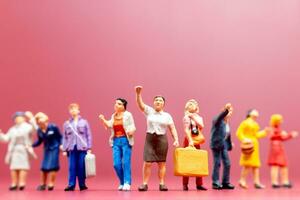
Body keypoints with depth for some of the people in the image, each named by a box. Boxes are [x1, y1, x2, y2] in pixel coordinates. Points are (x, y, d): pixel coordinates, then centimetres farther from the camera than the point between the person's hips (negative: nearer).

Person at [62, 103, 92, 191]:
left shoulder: (84, 122, 6)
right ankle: (71, 185, 0)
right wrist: (64, 149, 5)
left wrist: (89, 148, -1)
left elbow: (88, 135, 5)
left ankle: (82, 185, 10)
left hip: (82, 148, -1)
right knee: (72, 167, -3)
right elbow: (64, 137, 11)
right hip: (71, 148, 1)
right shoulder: (66, 124, 10)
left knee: (81, 167, 1)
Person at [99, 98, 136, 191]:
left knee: (126, 162, -8)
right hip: (116, 141, 5)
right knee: (116, 164, 0)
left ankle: (127, 183, -4)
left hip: (125, 140, -4)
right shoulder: (113, 116, 16)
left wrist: (131, 131, -25)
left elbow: (133, 127, -3)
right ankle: (122, 183, 14)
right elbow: (109, 125, 10)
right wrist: (103, 120, -6)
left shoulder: (128, 115, 0)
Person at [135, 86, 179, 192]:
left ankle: (162, 184, 8)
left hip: (162, 139, 1)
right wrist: (138, 93, -26)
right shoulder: (149, 111, 6)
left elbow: (172, 129, 6)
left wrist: (176, 139, -7)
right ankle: (144, 184, 0)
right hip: (150, 138, -1)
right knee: (147, 163, -6)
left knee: (161, 163, 3)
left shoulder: (167, 115, 9)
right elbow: (140, 104, -9)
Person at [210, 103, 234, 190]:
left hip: (224, 145, 8)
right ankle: (215, 183, 4)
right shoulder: (217, 120, -9)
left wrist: (230, 145, 15)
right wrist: (226, 109, -46)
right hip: (216, 144, -8)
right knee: (217, 163, -4)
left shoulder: (227, 123, 14)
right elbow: (220, 116, -33)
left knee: (227, 164, 6)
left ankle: (225, 182, 17)